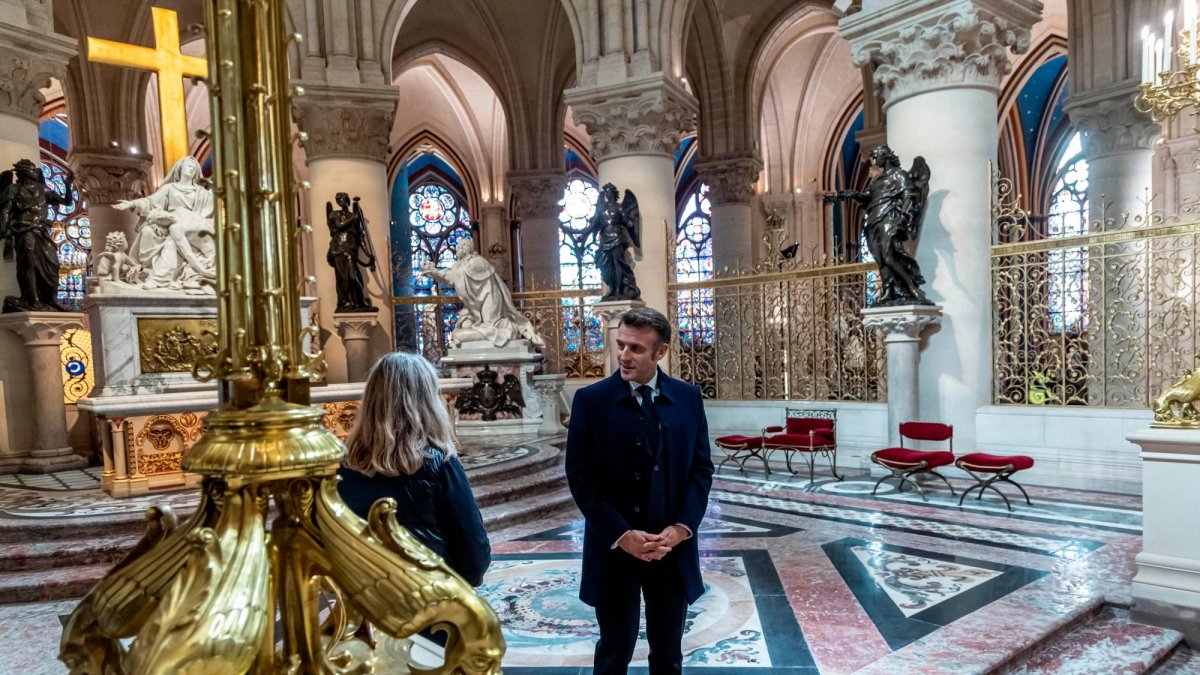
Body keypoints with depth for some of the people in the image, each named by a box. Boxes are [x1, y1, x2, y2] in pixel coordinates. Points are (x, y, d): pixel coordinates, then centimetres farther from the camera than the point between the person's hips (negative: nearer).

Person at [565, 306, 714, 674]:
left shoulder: (688, 397, 0)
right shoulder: (591, 400, -7)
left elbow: (701, 468, 3)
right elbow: (580, 477, -8)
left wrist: (682, 526, -10)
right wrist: (621, 534, -15)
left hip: (674, 547, 2)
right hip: (614, 548, -2)